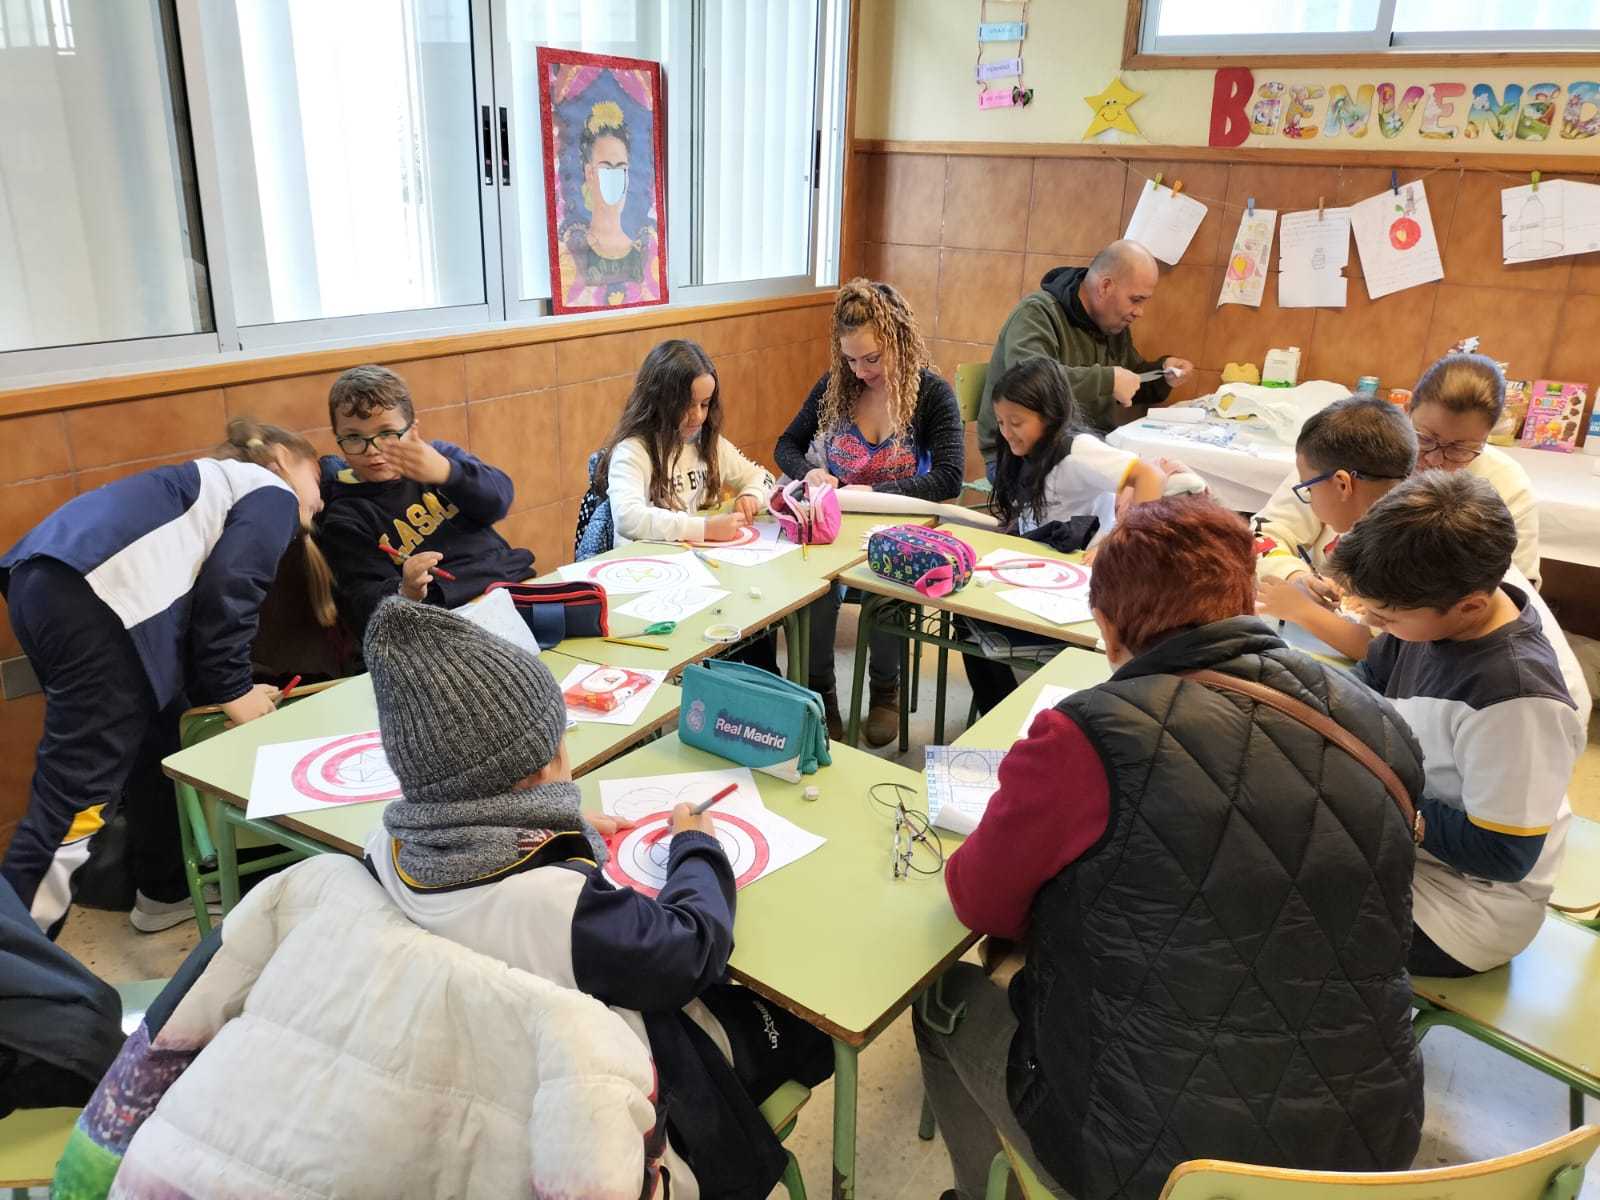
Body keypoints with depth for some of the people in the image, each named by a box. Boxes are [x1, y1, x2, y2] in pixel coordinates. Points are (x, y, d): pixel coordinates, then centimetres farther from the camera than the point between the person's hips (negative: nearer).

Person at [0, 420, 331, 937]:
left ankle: (166, 892, 35)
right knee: (77, 798, -8)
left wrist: (212, 686, 22)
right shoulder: (272, 494, 9)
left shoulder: (220, 486, 34)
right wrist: (230, 689, 3)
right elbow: (226, 593, -6)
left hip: (47, 581, 10)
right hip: (92, 598, -10)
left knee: (150, 747, 22)